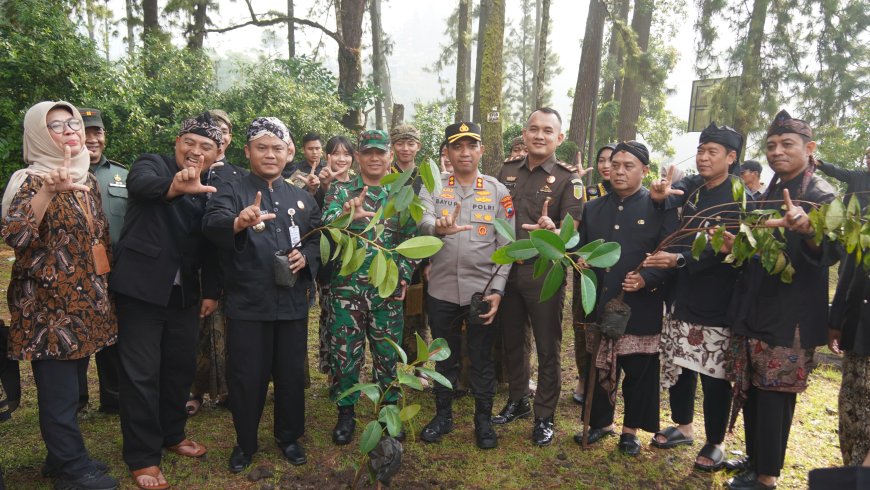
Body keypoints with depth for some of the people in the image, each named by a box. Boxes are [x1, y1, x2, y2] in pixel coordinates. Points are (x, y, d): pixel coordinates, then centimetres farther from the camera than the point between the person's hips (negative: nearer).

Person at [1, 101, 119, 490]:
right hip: (50, 304, -7)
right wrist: (49, 190, -39)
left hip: (84, 300, 7)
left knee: (70, 384, 16)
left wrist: (103, 287, 19)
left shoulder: (87, 179, 11)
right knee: (58, 391, 1)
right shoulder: (32, 179, -11)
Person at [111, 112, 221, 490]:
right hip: (142, 285, -5)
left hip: (184, 291, 6)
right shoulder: (153, 164, -3)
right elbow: (140, 183, -29)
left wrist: (211, 291, 8)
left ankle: (171, 434, 33)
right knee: (141, 371, 0)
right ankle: (142, 456, 12)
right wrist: (175, 186, -50)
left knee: (182, 365, 14)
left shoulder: (209, 188, 11)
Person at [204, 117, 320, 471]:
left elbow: (318, 240, 13)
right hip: (247, 304, -3)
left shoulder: (302, 198, 10)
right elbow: (213, 225, -25)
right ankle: (245, 442, 29)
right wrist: (239, 222, -48)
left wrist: (306, 257, -10)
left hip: (292, 303, 3)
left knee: (292, 373, 13)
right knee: (246, 376, 7)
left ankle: (289, 436, 33)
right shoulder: (231, 193, -4)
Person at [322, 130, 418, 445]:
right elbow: (326, 227, -15)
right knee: (345, 352, 6)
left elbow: (412, 239, 8)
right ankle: (346, 412, 23)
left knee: (388, 354, 10)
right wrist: (346, 215, -36)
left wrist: (404, 276, -2)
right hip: (347, 286, -1)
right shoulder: (341, 191, 1)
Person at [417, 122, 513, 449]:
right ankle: (443, 416, 33)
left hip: (482, 292, -1)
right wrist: (439, 228, -43)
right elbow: (422, 221, -19)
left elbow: (506, 246, -1)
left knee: (482, 359, 11)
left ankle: (483, 420, 29)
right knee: (444, 357, 16)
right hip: (442, 291, 1)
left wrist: (497, 290, -9)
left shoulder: (498, 191, 0)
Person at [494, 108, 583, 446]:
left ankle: (544, 416, 21)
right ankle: (517, 401, 35)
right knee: (511, 341, 16)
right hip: (506, 269, 4)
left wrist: (552, 230, -34)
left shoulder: (567, 180, -5)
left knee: (547, 348, 6)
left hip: (544, 274, -4)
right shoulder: (508, 171, 6)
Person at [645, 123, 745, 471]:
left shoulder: (740, 199, -9)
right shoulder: (689, 190, 11)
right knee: (677, 365, 14)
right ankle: (683, 426, 34)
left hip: (715, 304, -6)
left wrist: (680, 259, -29)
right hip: (681, 296, 6)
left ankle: (714, 444, 21)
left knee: (714, 375, 3)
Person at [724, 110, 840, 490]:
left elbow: (830, 252, -25)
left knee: (774, 393, -1)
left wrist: (808, 229, -46)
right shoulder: (769, 194, 13)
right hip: (755, 307, 7)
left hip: (791, 313, -7)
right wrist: (736, 245, -1)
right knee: (751, 388, 13)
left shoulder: (820, 194, -9)